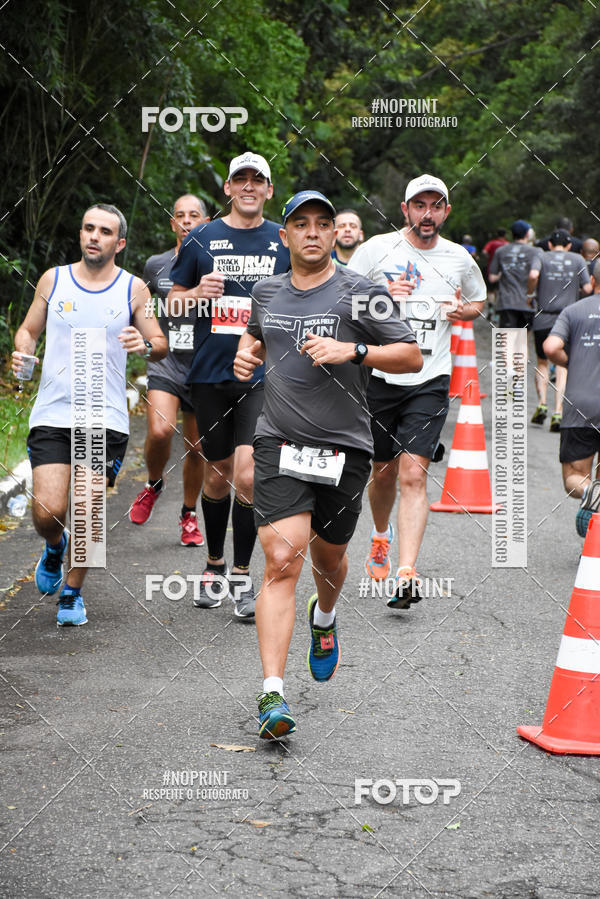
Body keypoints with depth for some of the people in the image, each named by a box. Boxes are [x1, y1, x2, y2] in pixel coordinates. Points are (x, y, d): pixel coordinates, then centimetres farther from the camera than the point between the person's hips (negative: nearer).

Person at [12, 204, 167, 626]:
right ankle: (55, 547, 27)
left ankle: (72, 592, 23)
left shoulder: (133, 289, 4)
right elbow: (28, 329, 16)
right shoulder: (53, 280, 7)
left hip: (106, 419, 0)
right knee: (47, 512, -10)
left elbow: (162, 345, 6)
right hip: (52, 414, 0)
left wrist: (146, 345, -17)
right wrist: (22, 352, -6)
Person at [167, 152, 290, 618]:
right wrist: (198, 293, -9)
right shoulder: (201, 239, 6)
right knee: (217, 474, 10)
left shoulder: (285, 242, 7)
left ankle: (242, 574, -2)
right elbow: (172, 300, 11)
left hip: (264, 374, -1)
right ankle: (214, 566, 29)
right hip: (211, 373, 1)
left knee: (247, 472, -14)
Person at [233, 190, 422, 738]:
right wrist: (247, 355, 10)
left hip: (345, 448, -1)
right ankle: (272, 696, -19)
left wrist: (353, 350, -18)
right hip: (280, 444, 1)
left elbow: (413, 357, -4)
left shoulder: (360, 294, -3)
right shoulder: (267, 292, 10)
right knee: (282, 560, -14)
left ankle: (325, 619, 54)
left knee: (328, 556, 16)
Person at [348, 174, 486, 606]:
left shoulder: (460, 259, 5)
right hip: (379, 375, 0)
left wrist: (464, 311, 0)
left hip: (430, 380, 0)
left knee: (413, 474, -12)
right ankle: (382, 535, 43)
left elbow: (479, 300, 23)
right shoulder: (376, 249, -1)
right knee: (384, 470, 12)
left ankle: (407, 574, -17)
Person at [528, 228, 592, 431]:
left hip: (543, 319, 0)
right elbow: (587, 288, 1)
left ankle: (542, 403, 2)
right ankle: (557, 412, -8)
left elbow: (533, 275, -16)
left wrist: (530, 294, 0)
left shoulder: (542, 258, 5)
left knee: (542, 363, 17)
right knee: (562, 367, 2)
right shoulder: (578, 260, 8)